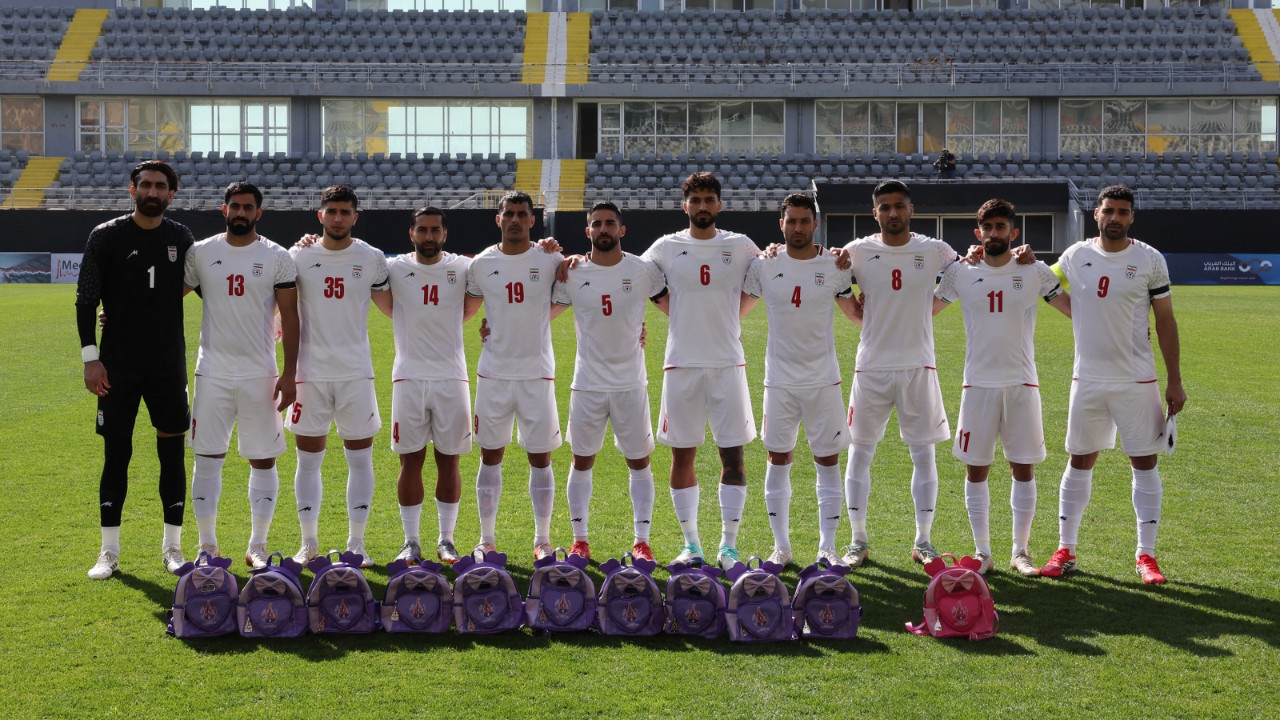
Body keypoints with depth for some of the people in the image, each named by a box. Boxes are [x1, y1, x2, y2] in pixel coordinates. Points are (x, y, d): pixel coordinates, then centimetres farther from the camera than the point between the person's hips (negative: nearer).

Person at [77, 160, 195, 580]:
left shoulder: (181, 238, 5)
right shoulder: (106, 237, -2)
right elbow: (86, 300, -2)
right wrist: (90, 358, -8)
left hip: (169, 365, 2)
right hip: (118, 366, -2)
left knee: (172, 453, 4)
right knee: (116, 454, 2)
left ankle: (172, 547, 14)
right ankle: (109, 551, 11)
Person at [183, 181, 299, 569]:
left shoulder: (277, 257, 0)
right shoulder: (201, 253, 3)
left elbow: (290, 317, 0)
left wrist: (288, 373, -6)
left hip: (259, 373, -1)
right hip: (213, 372, 1)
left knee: (263, 459, 3)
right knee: (207, 456, 2)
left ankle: (257, 546, 14)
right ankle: (207, 545, 12)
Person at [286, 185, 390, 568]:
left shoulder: (372, 259, 3)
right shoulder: (299, 257, 2)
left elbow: (393, 305, 17)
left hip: (357, 373, 0)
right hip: (311, 373, 0)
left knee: (360, 458, 3)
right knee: (308, 459, 4)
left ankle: (356, 544, 12)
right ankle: (309, 543, 14)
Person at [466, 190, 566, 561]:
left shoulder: (549, 260, -2)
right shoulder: (482, 264, 1)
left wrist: (537, 318, 1)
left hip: (537, 373, -1)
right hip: (493, 373, 1)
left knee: (540, 458, 4)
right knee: (490, 456, 7)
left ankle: (543, 540, 14)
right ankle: (487, 539, 17)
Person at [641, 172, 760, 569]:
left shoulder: (740, 247, 4)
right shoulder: (667, 248, 4)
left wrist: (732, 314, 6)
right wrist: (681, 313, 9)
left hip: (728, 362, 0)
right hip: (682, 364, 0)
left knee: (733, 454, -2)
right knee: (682, 455, 4)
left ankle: (729, 545, 6)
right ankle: (691, 545, 14)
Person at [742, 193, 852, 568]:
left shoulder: (835, 265, -1)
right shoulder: (764, 265, 0)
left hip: (824, 379, -1)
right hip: (779, 379, 1)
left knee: (828, 460, 3)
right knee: (778, 459, 5)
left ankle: (827, 546, 12)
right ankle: (781, 546, 15)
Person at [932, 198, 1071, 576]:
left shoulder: (1035, 273, 2)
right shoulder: (961, 273, 3)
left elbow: (1078, 310, 5)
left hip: (1022, 383, 0)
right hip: (978, 384, 0)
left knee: (1024, 469, 3)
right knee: (976, 470, 3)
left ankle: (1020, 551, 14)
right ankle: (982, 552, 14)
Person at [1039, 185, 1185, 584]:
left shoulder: (1149, 260, -3)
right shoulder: (1075, 256, 2)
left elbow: (1165, 321, 1)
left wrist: (1174, 380, -2)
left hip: (1137, 380, -2)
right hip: (1087, 379, 2)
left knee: (1145, 462, 1)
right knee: (1079, 461, 7)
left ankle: (1146, 555, 9)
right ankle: (1065, 550, 15)